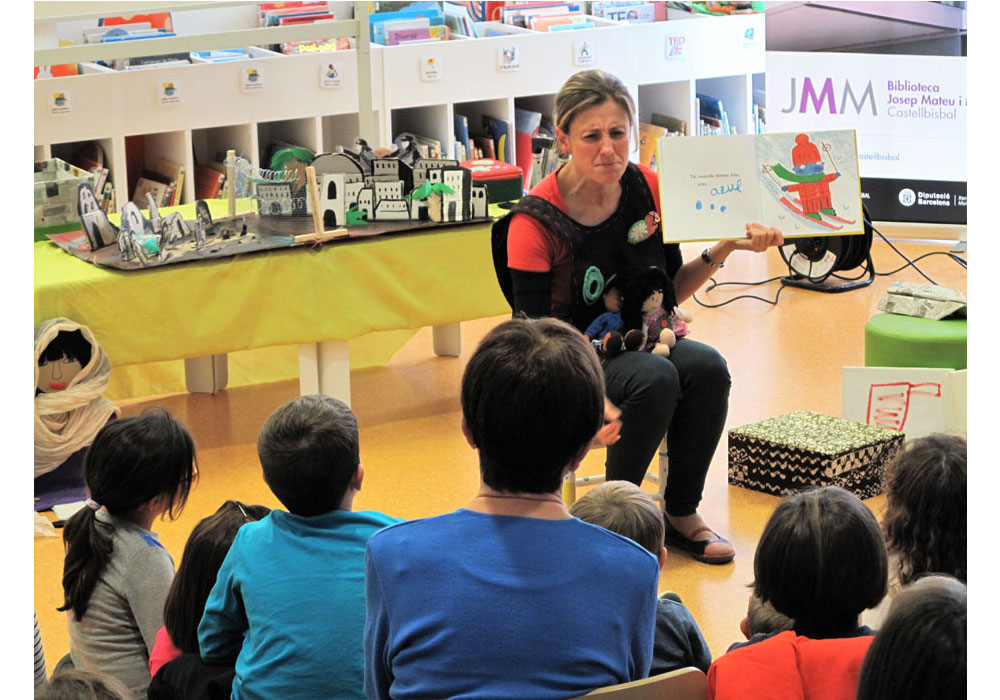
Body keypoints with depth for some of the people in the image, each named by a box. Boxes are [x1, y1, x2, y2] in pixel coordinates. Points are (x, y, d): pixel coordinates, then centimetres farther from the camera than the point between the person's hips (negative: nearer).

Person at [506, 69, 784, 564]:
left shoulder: (648, 189, -5)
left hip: (638, 341, 5)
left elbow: (672, 290, 7)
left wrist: (725, 249, -10)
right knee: (654, 378, -33)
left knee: (707, 368, -26)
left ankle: (681, 512, -7)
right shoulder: (536, 219, -19)